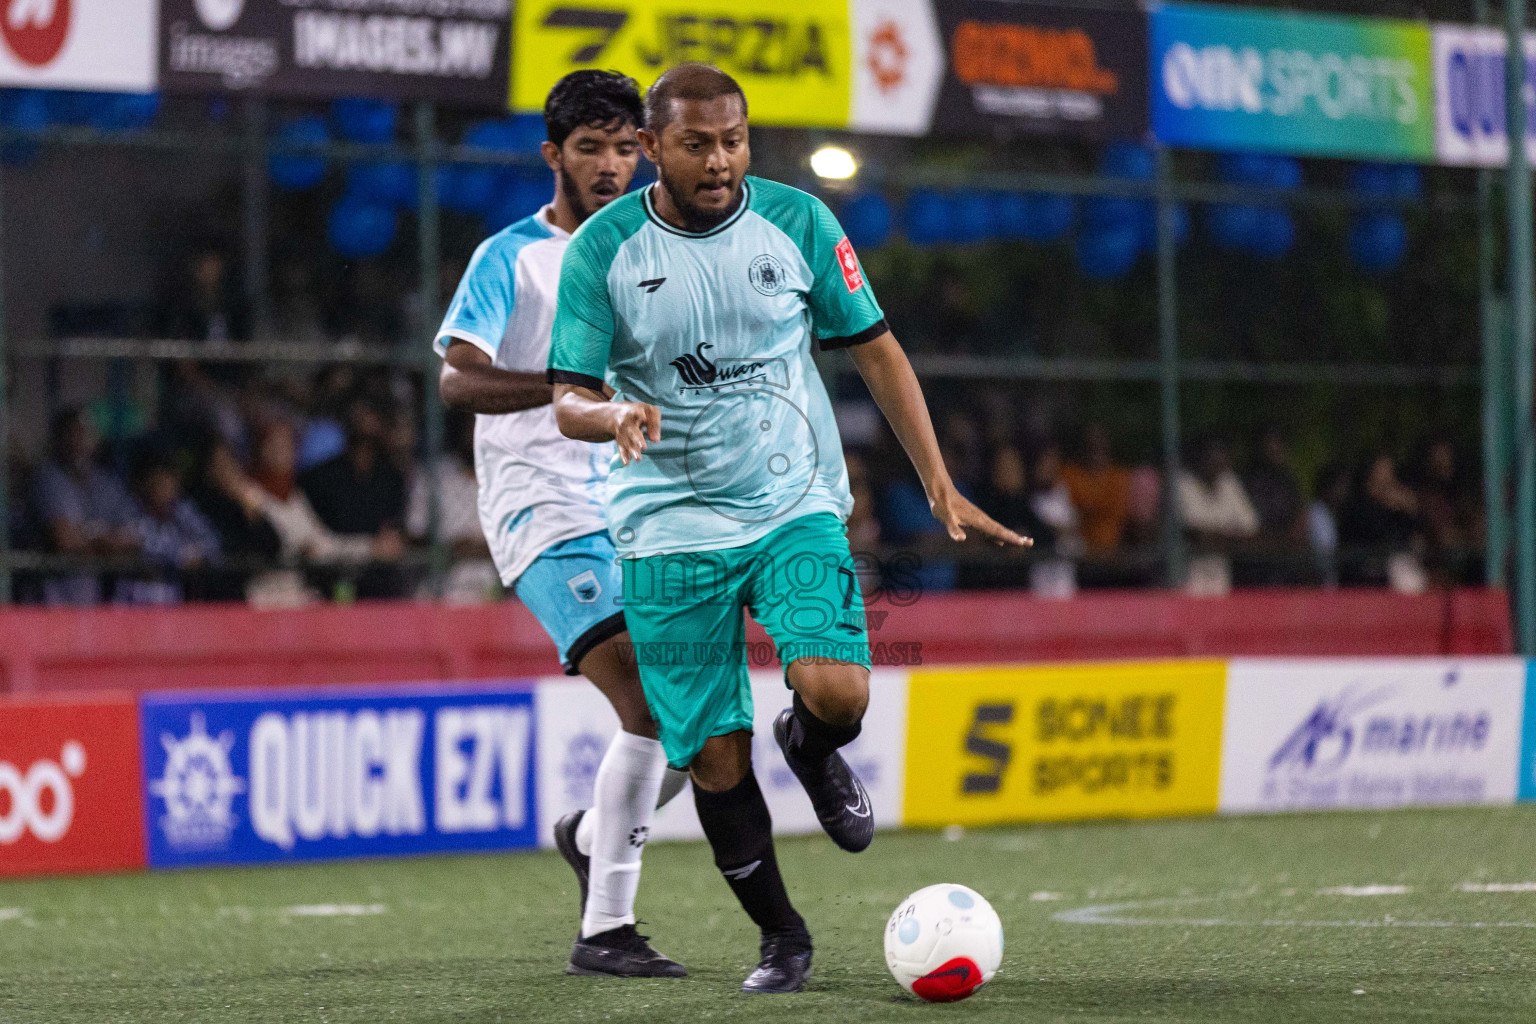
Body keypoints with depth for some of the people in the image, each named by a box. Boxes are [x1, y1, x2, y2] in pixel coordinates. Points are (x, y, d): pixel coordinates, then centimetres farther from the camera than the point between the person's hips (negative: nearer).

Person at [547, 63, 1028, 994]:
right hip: (670, 526, 0)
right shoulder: (602, 249, -5)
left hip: (795, 506, 0)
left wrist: (940, 484, 1)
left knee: (836, 691, -23)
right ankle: (781, 936, 18)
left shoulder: (798, 222, -2)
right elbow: (568, 401, -3)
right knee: (714, 757, -3)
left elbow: (877, 351, 6)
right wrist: (616, 414, -28)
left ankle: (814, 752, 14)